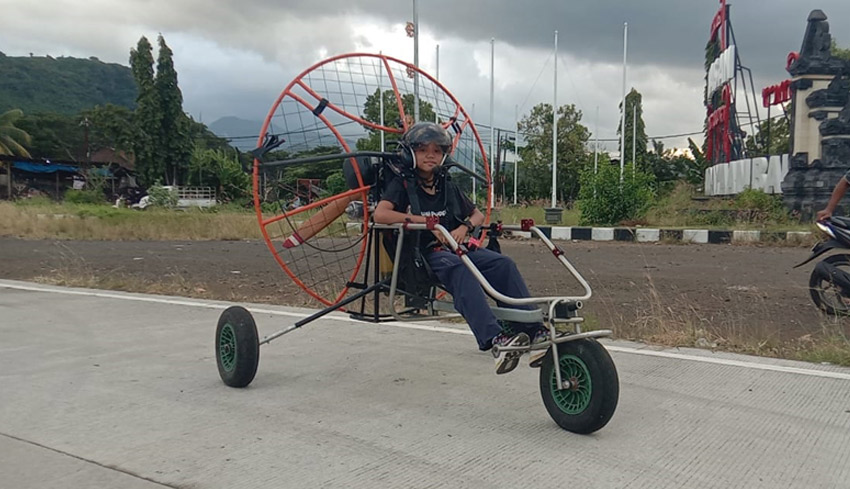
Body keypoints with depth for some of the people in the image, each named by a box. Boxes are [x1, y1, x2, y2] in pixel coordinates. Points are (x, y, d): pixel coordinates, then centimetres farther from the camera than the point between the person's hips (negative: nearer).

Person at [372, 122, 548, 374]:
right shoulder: (402, 185, 5)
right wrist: (426, 222, -16)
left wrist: (464, 226, 1)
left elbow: (478, 215, 26)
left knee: (503, 263, -22)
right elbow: (379, 214, -14)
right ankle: (495, 339, -52)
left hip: (455, 248, 6)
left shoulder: (448, 188, 21)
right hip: (423, 253, -5)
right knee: (459, 270, -38)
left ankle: (533, 330, -29)